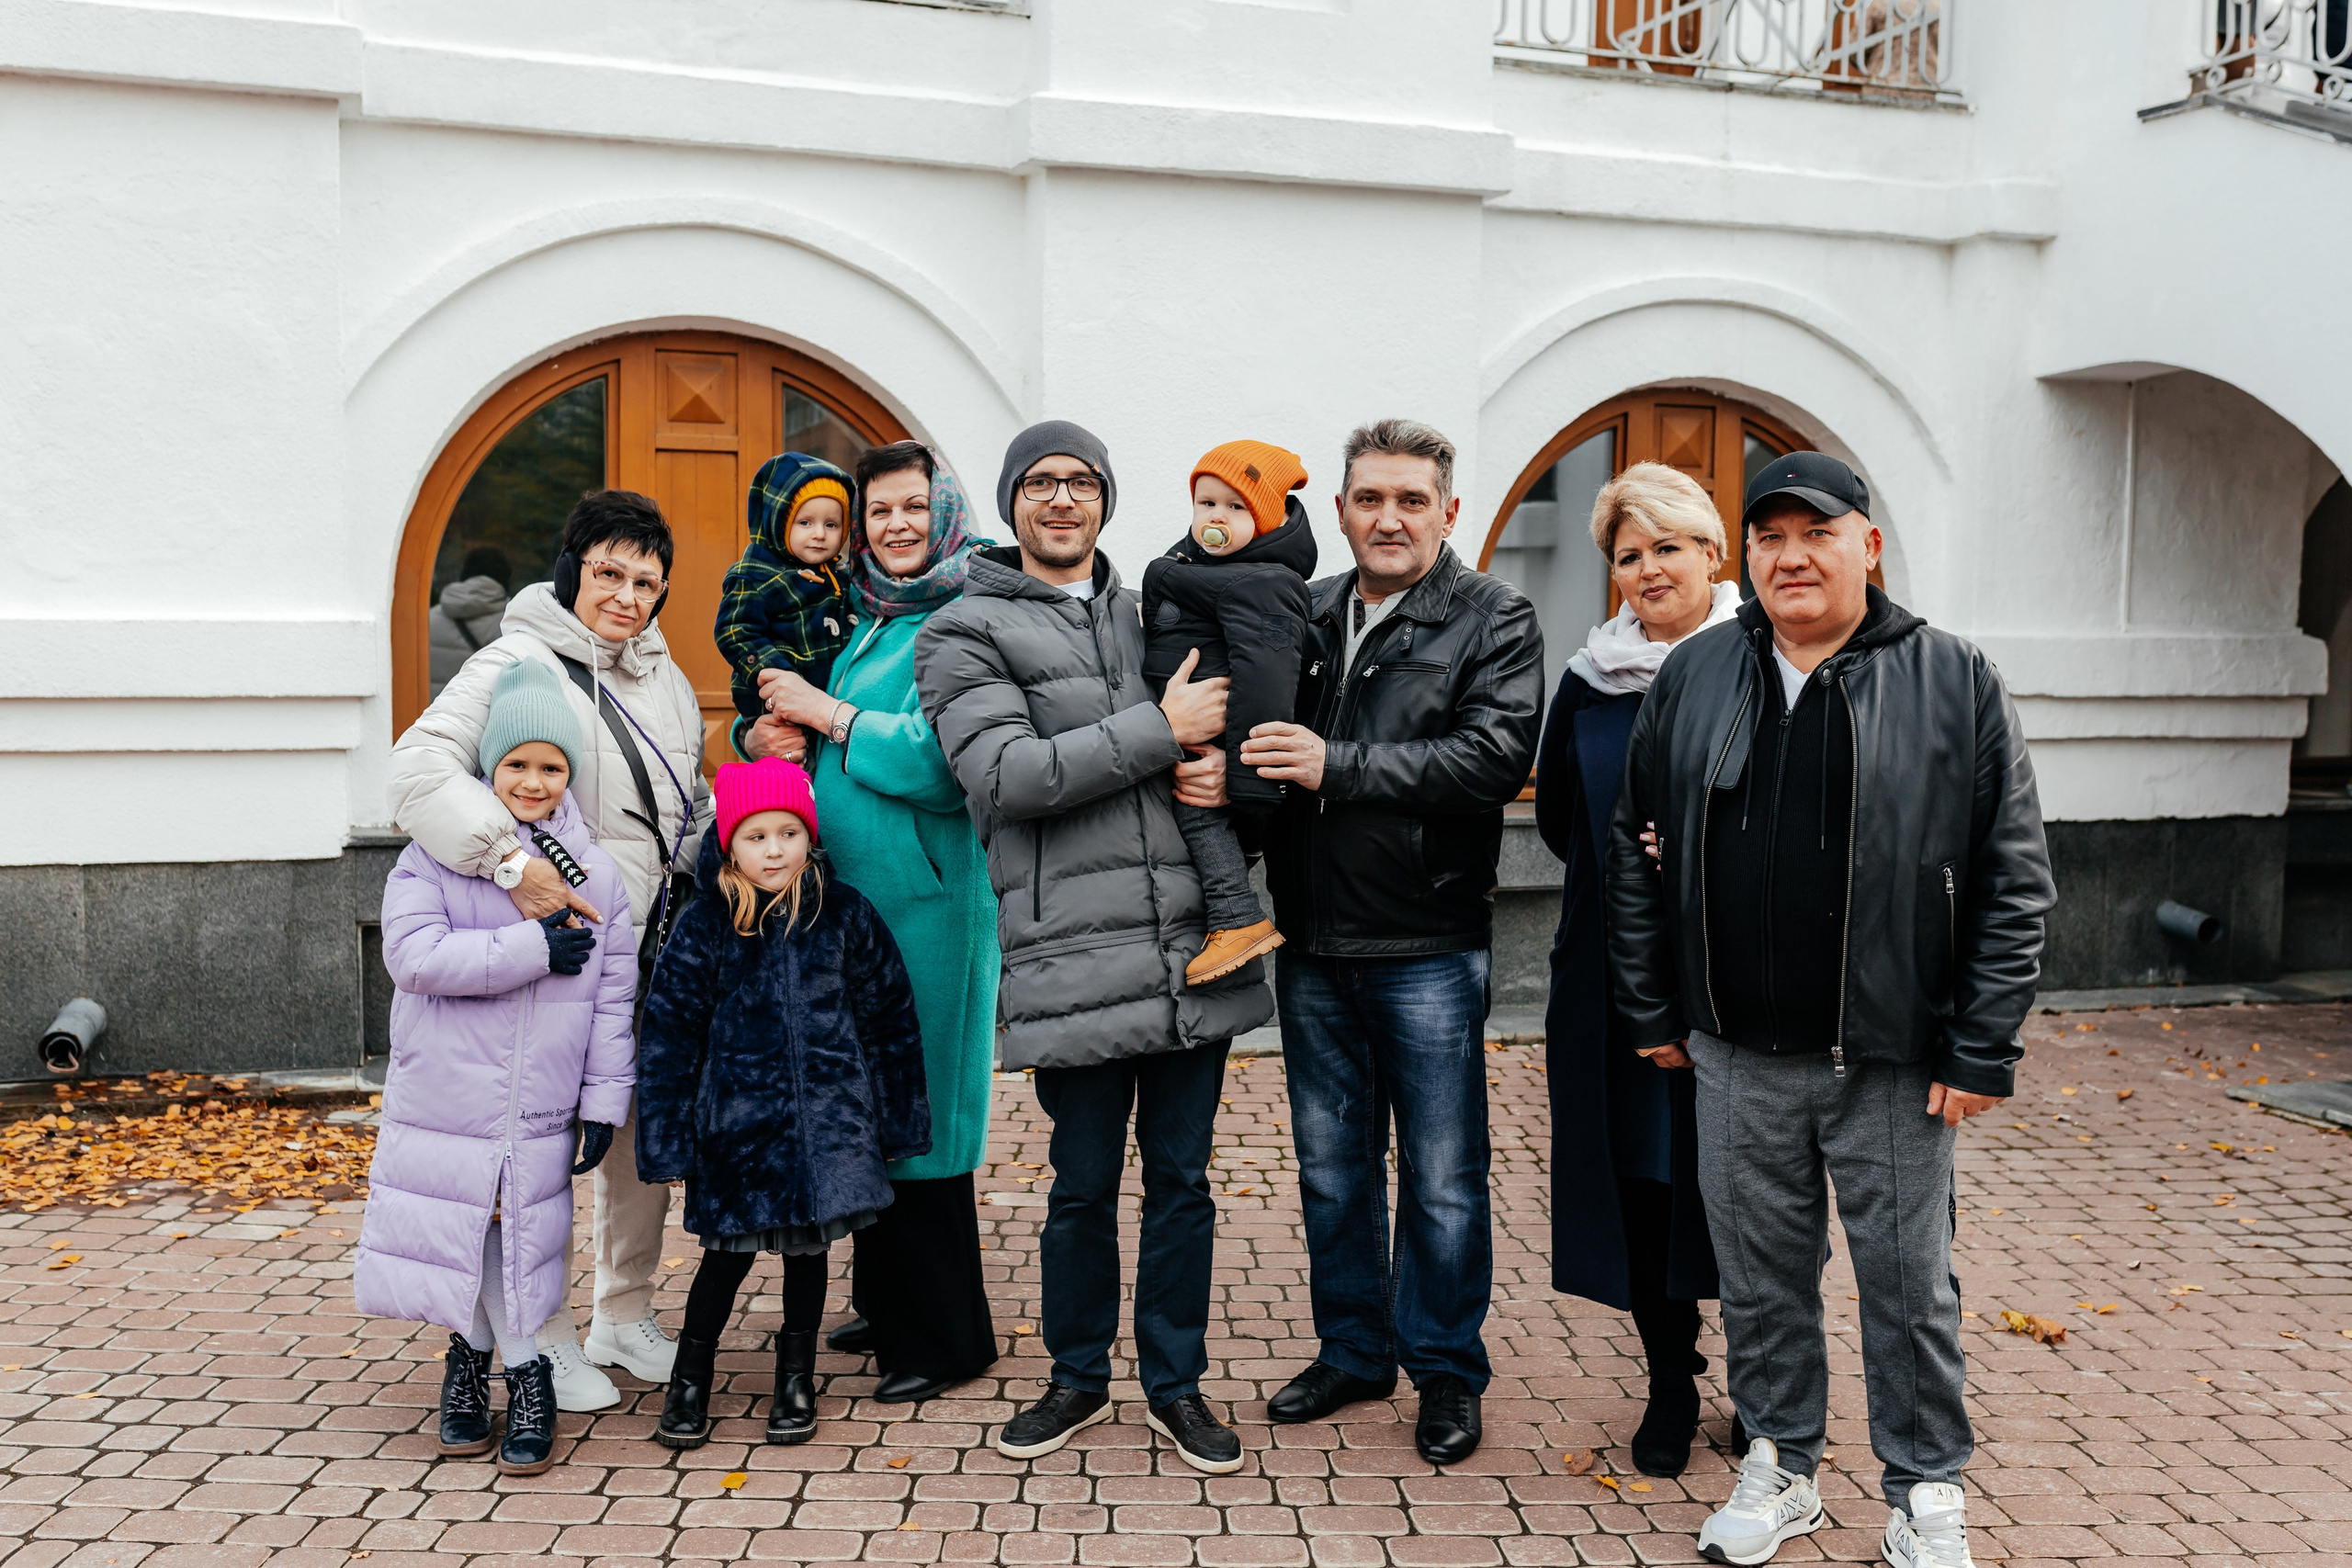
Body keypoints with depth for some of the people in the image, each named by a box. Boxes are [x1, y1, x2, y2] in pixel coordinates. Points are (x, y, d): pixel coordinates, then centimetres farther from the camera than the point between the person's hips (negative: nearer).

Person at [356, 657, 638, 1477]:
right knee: (456, 1230, 8)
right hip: (445, 1099, -1)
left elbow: (614, 997, 5)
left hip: (544, 1112, 1)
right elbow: (414, 955, -18)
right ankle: (471, 1355, 34)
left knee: (528, 1239, 4)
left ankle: (524, 1368, 24)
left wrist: (604, 1100, 2)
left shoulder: (595, 876, 3)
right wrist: (533, 948, -20)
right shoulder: (434, 857, -4)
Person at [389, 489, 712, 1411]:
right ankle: (545, 1337, 19)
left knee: (645, 1132, 14)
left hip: (654, 949, 7)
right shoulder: (518, 661, -10)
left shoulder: (663, 674, 14)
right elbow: (422, 765, -23)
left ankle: (626, 1317, 31)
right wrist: (511, 860, -32)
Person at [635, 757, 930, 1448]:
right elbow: (669, 1036, -1)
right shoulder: (704, 928, -5)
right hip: (738, 1123, -1)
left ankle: (796, 1380, 31)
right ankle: (689, 1382, 28)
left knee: (809, 1248, 11)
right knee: (728, 1255, 6)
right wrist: (670, 1141, -3)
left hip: (825, 1118, 1)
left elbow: (890, 1017, 4)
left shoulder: (844, 914, -2)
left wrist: (897, 1119, 5)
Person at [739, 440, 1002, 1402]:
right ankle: (885, 1305, 32)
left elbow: (945, 760, -22)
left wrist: (827, 714, -13)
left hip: (926, 902, -8)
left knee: (920, 1115, -1)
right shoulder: (859, 623, 16)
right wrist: (765, 736, -3)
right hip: (846, 897, 8)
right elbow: (767, 729, 21)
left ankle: (946, 1339, 14)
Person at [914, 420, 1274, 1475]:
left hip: (1195, 947, 4)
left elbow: (1213, 731, 25)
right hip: (1074, 960, -4)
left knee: (1181, 1177, 13)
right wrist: (1160, 731, -14)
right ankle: (1079, 1379, 31)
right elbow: (1006, 772, -14)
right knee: (1083, 1186, 9)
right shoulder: (966, 633, 1)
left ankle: (1175, 1383, 29)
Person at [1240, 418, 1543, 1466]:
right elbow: (1257, 742, 17)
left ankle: (1446, 1372, 25)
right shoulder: (1305, 618, 9)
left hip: (1428, 952, -4)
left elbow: (1496, 757, -20)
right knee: (1332, 1169, 16)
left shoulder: (1494, 621, -5)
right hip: (1312, 947, 5)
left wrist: (1338, 765, -23)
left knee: (1443, 1179, 8)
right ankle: (1352, 1351, 34)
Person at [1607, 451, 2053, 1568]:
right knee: (1761, 1276, 14)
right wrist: (1649, 1006, 8)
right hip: (1739, 1056, 3)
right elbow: (1635, 847, 10)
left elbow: (2015, 882, -3)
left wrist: (1980, 1050, -7)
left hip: (1894, 1060, -2)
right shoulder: (1692, 678, 5)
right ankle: (1778, 1468, 33)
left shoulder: (1957, 685, -3)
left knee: (1908, 1285, 9)